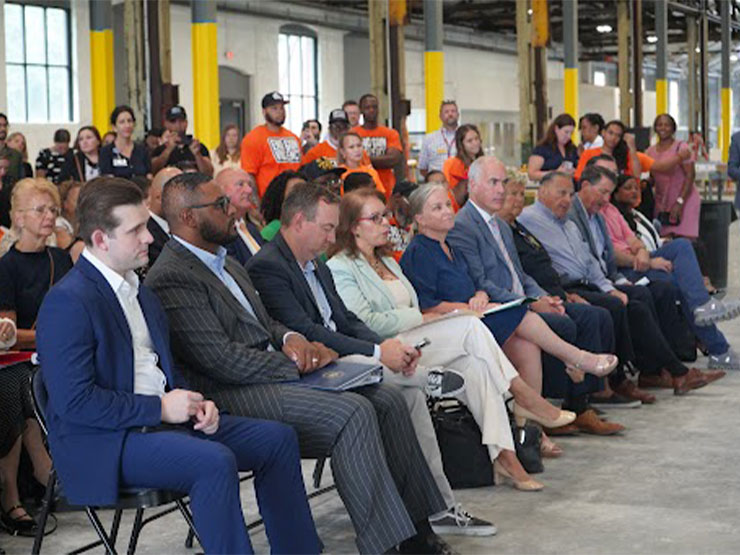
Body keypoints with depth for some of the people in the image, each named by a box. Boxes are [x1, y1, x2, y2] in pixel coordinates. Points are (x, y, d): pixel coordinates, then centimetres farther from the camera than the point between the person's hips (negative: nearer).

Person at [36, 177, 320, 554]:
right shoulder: (68, 302, -15)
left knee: (277, 438, 1)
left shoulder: (139, 291, 15)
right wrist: (160, 408, -17)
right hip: (105, 442, -9)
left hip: (164, 416, 9)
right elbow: (74, 401, -22)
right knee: (215, 462, -32)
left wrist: (194, 403, 2)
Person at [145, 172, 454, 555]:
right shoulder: (171, 278, -13)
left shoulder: (226, 262, 20)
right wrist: (299, 365, -12)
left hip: (273, 372, 10)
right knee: (354, 413, -26)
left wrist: (289, 338, 1)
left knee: (387, 399, -5)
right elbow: (221, 359, -19)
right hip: (233, 393, -10)